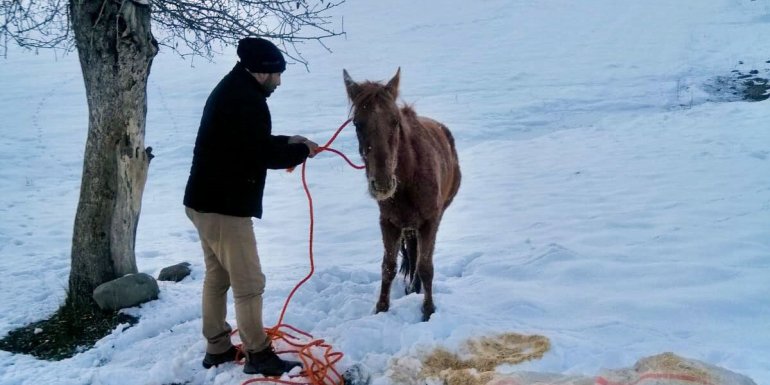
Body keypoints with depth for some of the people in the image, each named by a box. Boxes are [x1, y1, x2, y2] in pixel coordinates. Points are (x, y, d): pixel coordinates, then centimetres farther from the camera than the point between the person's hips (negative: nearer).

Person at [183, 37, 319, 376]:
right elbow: (263, 155, -19)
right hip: (225, 205, -11)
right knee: (249, 283, -1)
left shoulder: (230, 90, 15)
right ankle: (258, 355, 10)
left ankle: (217, 348, 28)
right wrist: (301, 151, -3)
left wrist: (287, 141, 13)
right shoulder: (247, 98, -18)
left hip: (205, 200, 11)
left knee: (217, 277, 18)